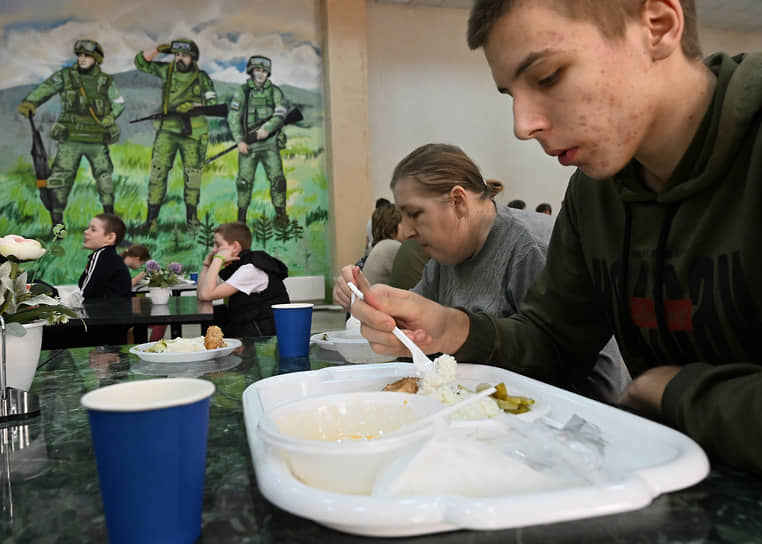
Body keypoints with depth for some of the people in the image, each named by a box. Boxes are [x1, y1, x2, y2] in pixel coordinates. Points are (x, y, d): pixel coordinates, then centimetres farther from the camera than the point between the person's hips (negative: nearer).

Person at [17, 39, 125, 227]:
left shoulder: (106, 82, 6)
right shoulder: (65, 76, 2)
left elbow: (119, 104, 11)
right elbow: (44, 89, -8)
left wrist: (108, 120, -6)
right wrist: (29, 102, -26)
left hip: (97, 141, 2)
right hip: (70, 140, -1)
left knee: (105, 179, 10)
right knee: (60, 180, -9)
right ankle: (57, 224, -6)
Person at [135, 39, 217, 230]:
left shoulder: (202, 78, 3)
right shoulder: (167, 70, 7)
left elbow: (212, 103, 1)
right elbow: (141, 62, 11)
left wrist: (192, 106, -15)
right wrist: (156, 50, -5)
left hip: (193, 133, -1)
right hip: (168, 130, 1)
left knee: (192, 175, 5)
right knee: (157, 172, -6)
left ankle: (192, 218, 16)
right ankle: (151, 218, -2)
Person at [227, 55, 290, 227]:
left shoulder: (275, 91, 7)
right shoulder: (242, 92, 6)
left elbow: (280, 114, -5)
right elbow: (233, 117, 2)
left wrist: (267, 128, -22)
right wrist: (240, 140, -8)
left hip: (270, 143, 0)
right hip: (248, 144, 0)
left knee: (277, 178, -7)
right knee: (244, 181, 0)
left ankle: (280, 215, 2)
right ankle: (241, 217, 10)